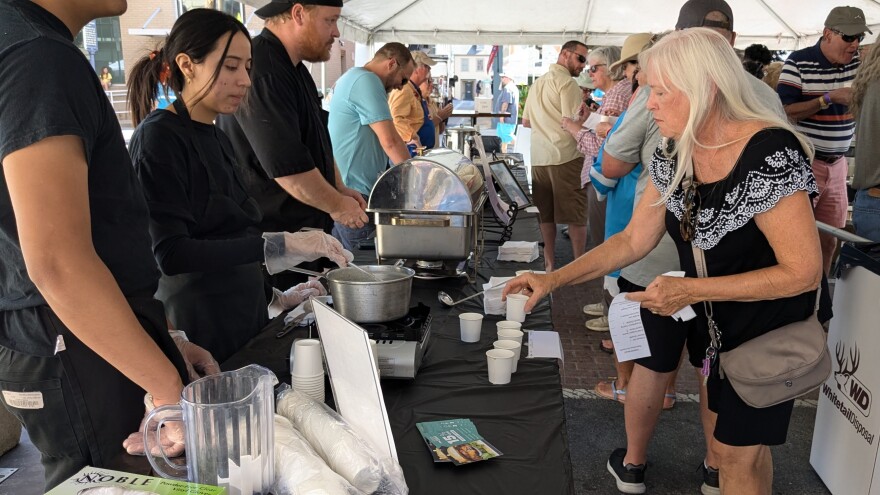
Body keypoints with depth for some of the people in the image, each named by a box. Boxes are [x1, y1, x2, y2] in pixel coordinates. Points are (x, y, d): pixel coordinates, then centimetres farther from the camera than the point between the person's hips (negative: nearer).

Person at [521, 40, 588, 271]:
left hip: (539, 158, 8)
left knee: (546, 215, 11)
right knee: (576, 215, -1)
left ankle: (549, 264, 16)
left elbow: (526, 121, 22)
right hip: (566, 157, -7)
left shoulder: (537, 83, 17)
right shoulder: (567, 82, -8)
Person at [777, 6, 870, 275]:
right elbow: (784, 111, -14)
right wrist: (829, 98, -20)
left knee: (829, 240, 10)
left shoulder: (858, 61, 7)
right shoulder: (799, 62, -10)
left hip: (837, 165, 6)